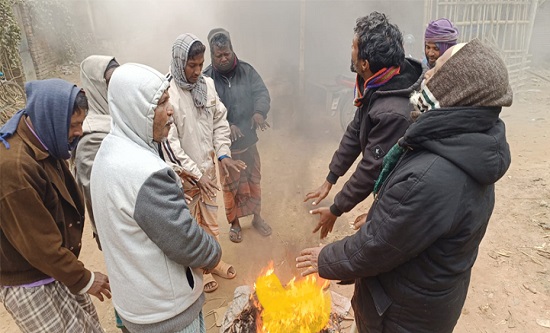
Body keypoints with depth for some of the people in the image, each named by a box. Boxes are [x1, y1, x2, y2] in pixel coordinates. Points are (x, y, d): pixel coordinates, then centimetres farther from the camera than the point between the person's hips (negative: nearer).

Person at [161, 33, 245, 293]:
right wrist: (195, 173, -20)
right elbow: (169, 141, -21)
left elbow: (220, 121, 6)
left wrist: (223, 154, -6)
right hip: (184, 173, -5)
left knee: (210, 217, 21)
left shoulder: (207, 84, -2)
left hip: (208, 167, 6)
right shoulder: (167, 92, -20)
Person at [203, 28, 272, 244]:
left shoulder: (246, 70, -1)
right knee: (231, 185, 12)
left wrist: (259, 112, -28)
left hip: (249, 139, 3)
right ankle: (234, 222, 33)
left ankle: (256, 216, 38)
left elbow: (262, 92, -6)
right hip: (225, 144, -3)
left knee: (253, 180, 17)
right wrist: (226, 126, -31)